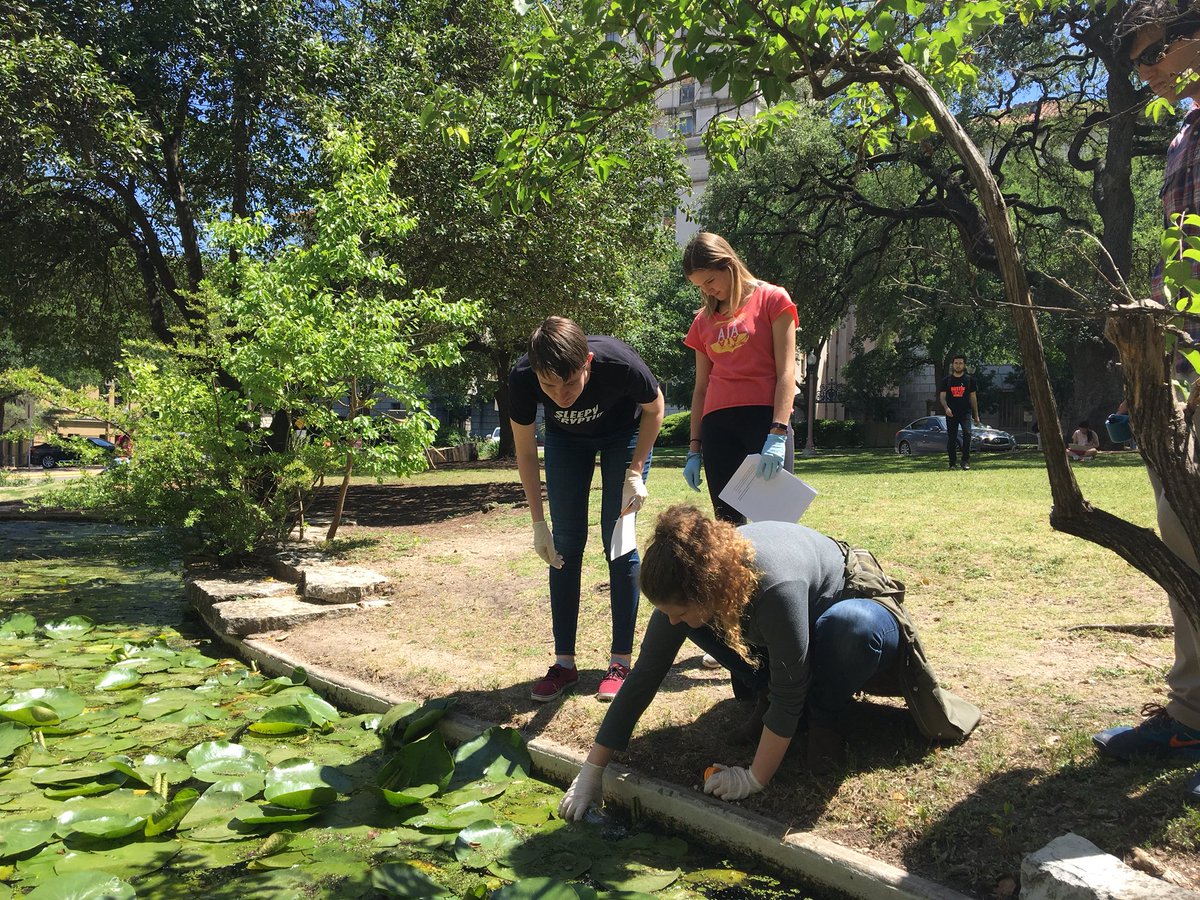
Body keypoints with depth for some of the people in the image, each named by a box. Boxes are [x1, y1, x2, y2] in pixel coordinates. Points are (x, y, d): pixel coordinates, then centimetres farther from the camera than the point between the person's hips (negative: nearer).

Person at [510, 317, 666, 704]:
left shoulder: (618, 363, -40)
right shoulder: (522, 379, -34)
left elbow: (654, 408, -16)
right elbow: (525, 452, -16)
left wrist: (635, 473, -21)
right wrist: (538, 523, -16)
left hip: (624, 433, -2)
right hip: (565, 438, 2)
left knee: (617, 541, -8)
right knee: (566, 544, -3)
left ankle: (621, 661, 2)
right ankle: (564, 662, 6)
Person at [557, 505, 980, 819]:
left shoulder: (774, 586, -43)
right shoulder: (689, 586, -23)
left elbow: (788, 696, -32)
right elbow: (643, 678, -18)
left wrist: (755, 779, -24)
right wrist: (591, 770, -16)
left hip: (858, 606, -5)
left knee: (848, 627, -40)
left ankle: (825, 715, -10)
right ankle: (775, 697, 4)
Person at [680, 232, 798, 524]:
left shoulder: (771, 299, 4)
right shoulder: (704, 320, 17)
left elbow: (786, 372, -4)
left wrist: (777, 435, -14)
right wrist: (694, 449, 13)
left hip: (765, 417, -4)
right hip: (718, 425, 5)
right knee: (727, 524, 3)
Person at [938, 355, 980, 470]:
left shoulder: (969, 379, 8)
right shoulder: (946, 380, 8)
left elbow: (973, 398, 12)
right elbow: (942, 397, 5)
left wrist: (976, 415, 10)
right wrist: (946, 407, -16)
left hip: (965, 412, -1)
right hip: (951, 413, 1)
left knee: (967, 433, -22)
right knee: (951, 439, 2)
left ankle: (966, 461, -16)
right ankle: (953, 463, 11)